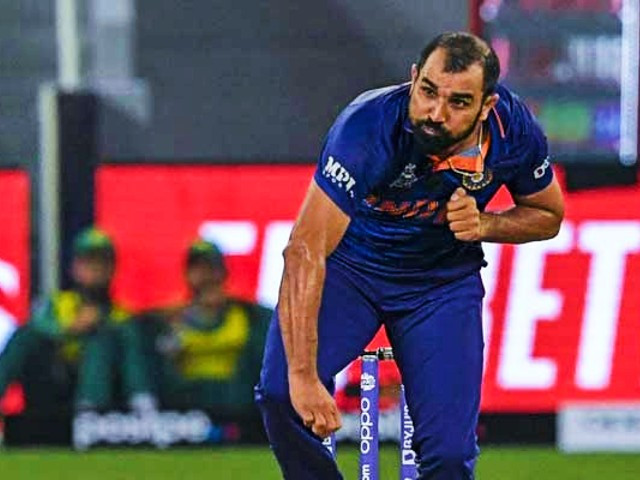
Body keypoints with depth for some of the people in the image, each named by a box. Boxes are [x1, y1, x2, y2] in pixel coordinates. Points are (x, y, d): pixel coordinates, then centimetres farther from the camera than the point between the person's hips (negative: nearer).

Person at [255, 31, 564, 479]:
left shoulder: (514, 130, -20)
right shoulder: (369, 128, -33)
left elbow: (548, 216, 1)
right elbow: (305, 250, -38)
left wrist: (483, 224, -22)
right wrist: (303, 375, -45)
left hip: (443, 279, 2)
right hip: (349, 265, -2)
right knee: (282, 393, -27)